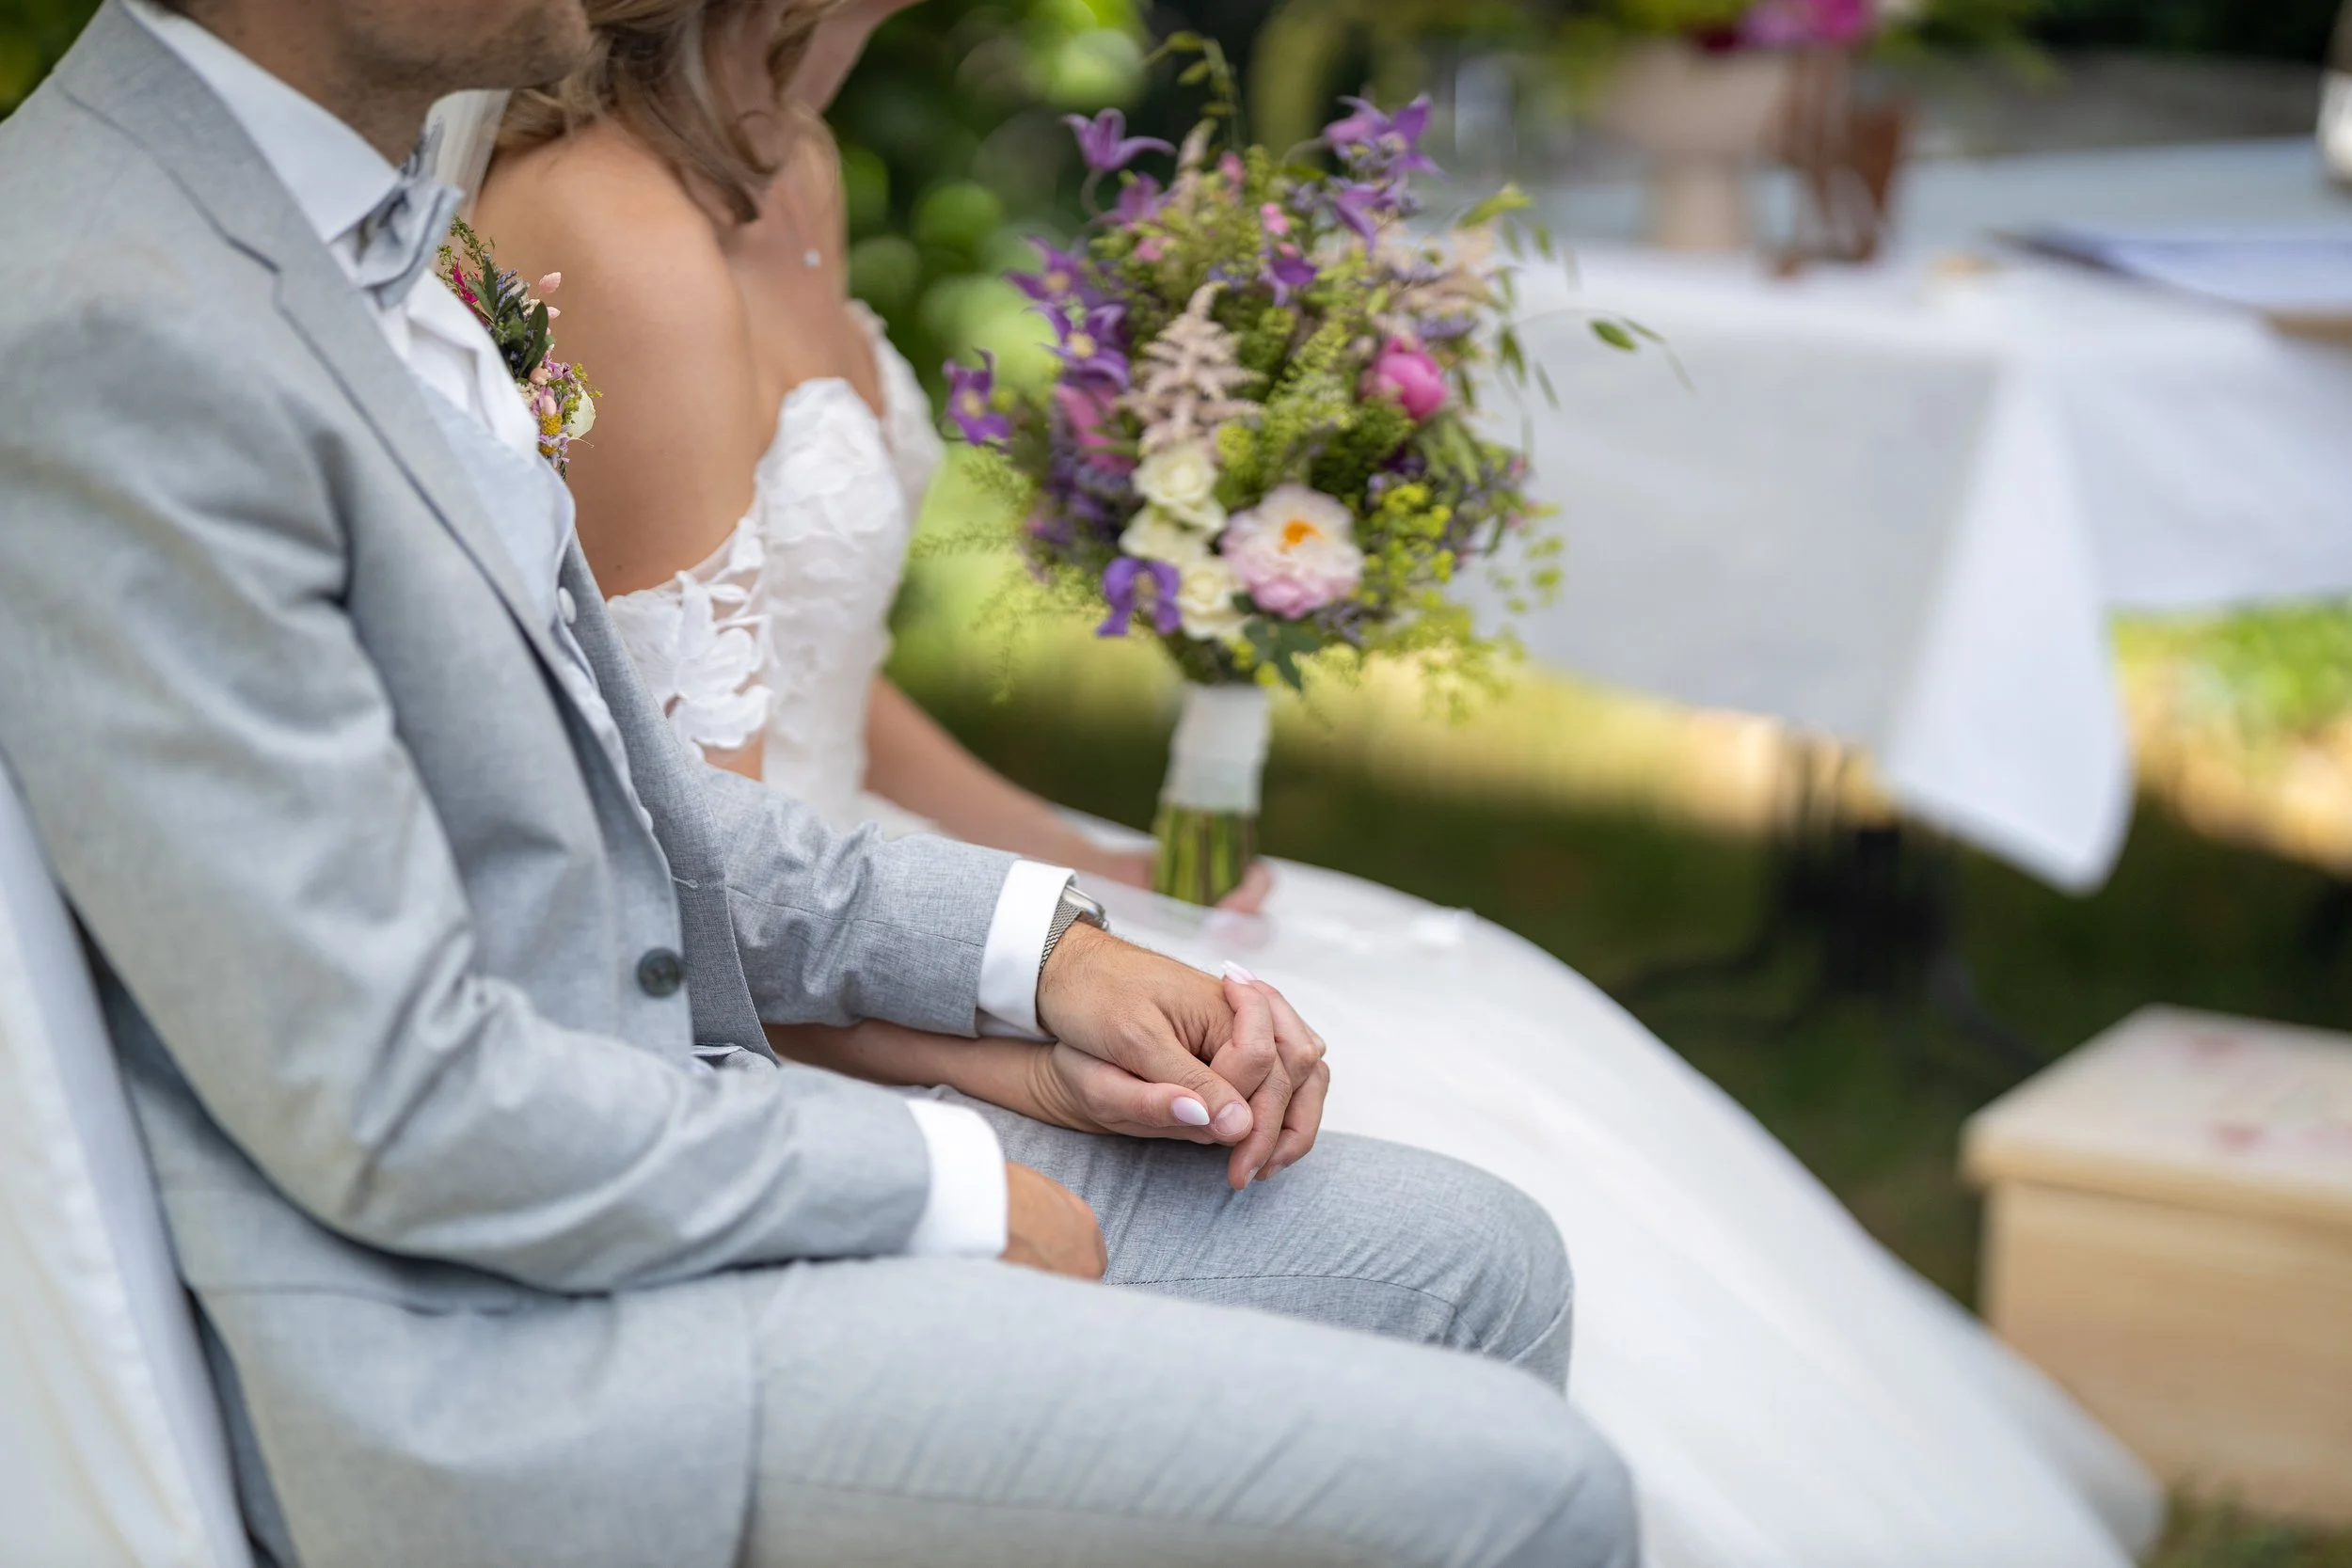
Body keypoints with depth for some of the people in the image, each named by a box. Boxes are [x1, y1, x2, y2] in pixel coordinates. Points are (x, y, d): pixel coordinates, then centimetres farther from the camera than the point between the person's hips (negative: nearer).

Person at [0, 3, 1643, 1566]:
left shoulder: (357, 205, 7)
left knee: (1478, 1269, 10)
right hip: (475, 1359, -10)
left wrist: (1034, 944, 5)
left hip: (658, 1139, 10)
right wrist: (945, 1191, -12)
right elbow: (399, 1112, -23)